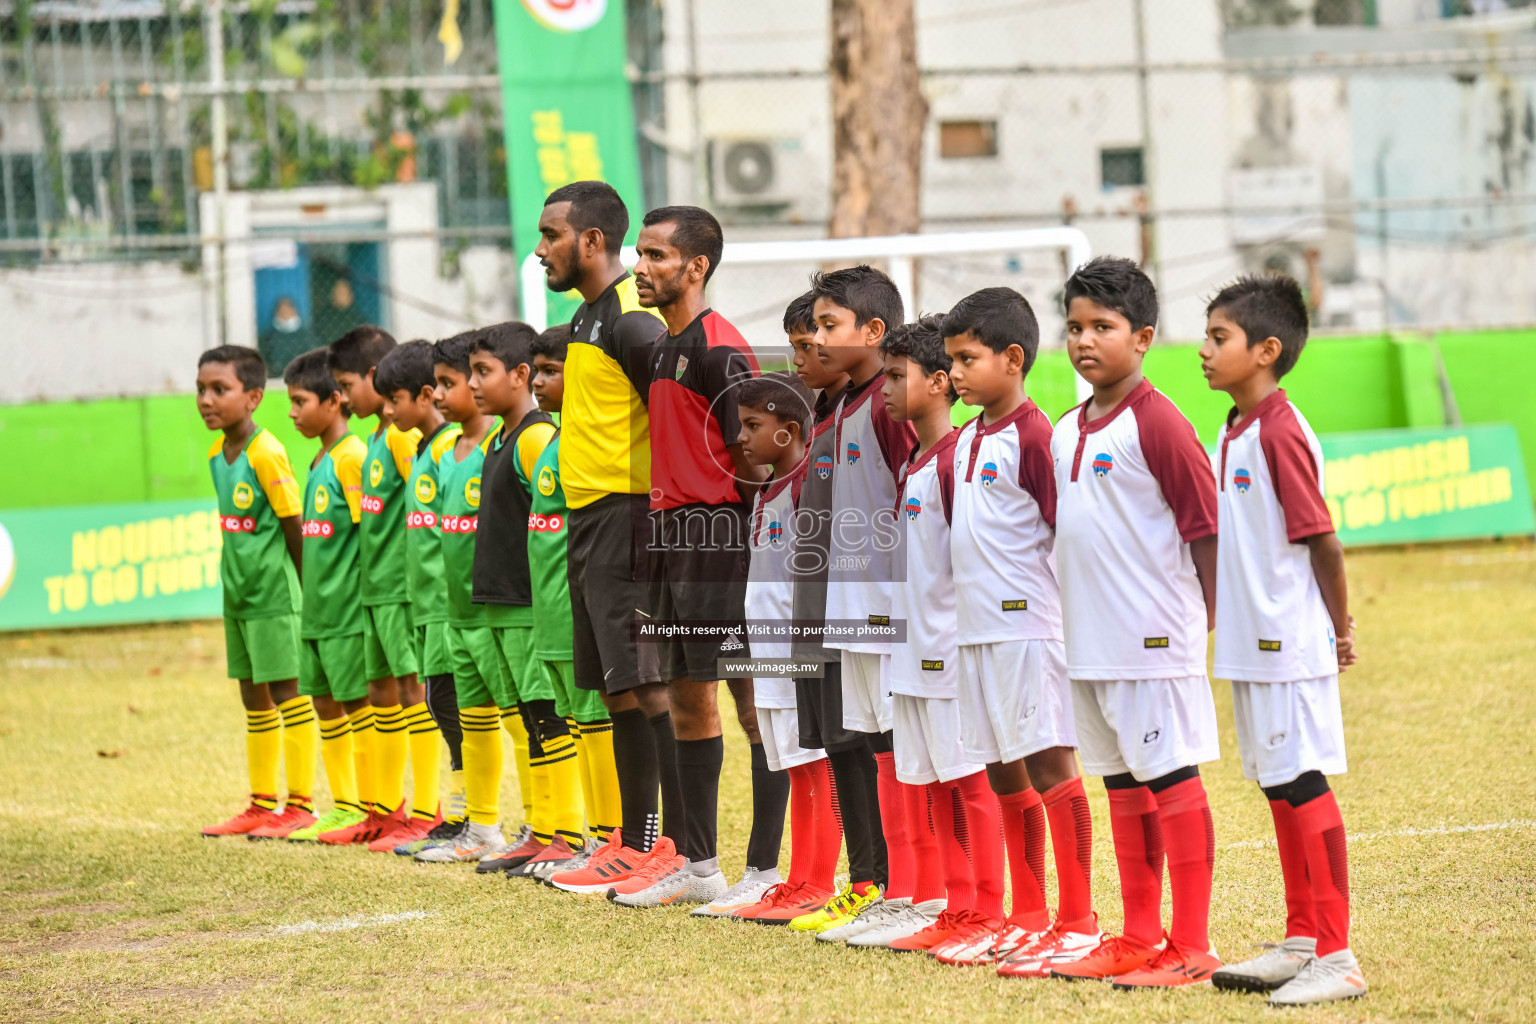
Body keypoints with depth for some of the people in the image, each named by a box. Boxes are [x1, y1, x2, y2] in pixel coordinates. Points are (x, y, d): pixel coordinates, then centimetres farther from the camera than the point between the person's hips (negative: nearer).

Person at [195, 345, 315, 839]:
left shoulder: (267, 454, -17)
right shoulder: (217, 453, 8)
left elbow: (294, 525, -13)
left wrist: (303, 589, -9)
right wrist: (234, 575, 13)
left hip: (273, 594, -9)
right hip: (238, 593, 9)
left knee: (287, 693, -3)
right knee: (254, 700, 14)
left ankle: (300, 805, 1)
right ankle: (262, 804, 22)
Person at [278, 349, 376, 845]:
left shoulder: (352, 456, -13)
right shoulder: (320, 460, 15)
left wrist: (360, 597, -18)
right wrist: (314, 590, 17)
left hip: (347, 605, -9)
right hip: (317, 606, 9)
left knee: (358, 702, -4)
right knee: (325, 702, 12)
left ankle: (371, 809, 1)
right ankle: (343, 809, 19)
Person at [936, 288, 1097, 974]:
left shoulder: (1033, 436, -11)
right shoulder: (963, 441, 15)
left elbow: (1068, 531, -13)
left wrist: (1071, 613, -14)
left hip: (1028, 627, -9)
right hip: (975, 628, 9)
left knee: (1049, 766, -7)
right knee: (1005, 775, 13)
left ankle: (1078, 922, -3)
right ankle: (1026, 917, 21)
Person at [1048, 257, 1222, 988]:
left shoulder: (1157, 423, -12)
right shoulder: (1066, 432, 12)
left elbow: (1205, 526, -12)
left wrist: (1211, 622, -13)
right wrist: (1074, 615, 15)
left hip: (1155, 640, -8)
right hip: (1090, 644, 8)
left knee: (1172, 782, -4)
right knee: (1123, 784, 14)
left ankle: (1192, 948, 0)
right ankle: (1138, 939, 22)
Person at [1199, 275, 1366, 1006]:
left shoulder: (1280, 433, -17)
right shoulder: (1236, 432, 11)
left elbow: (1322, 540, -16)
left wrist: (1341, 631, -9)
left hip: (1289, 646, -9)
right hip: (1249, 645, 9)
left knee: (1304, 787, -6)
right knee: (1280, 789, 15)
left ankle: (1336, 958, -2)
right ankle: (1301, 940, 24)